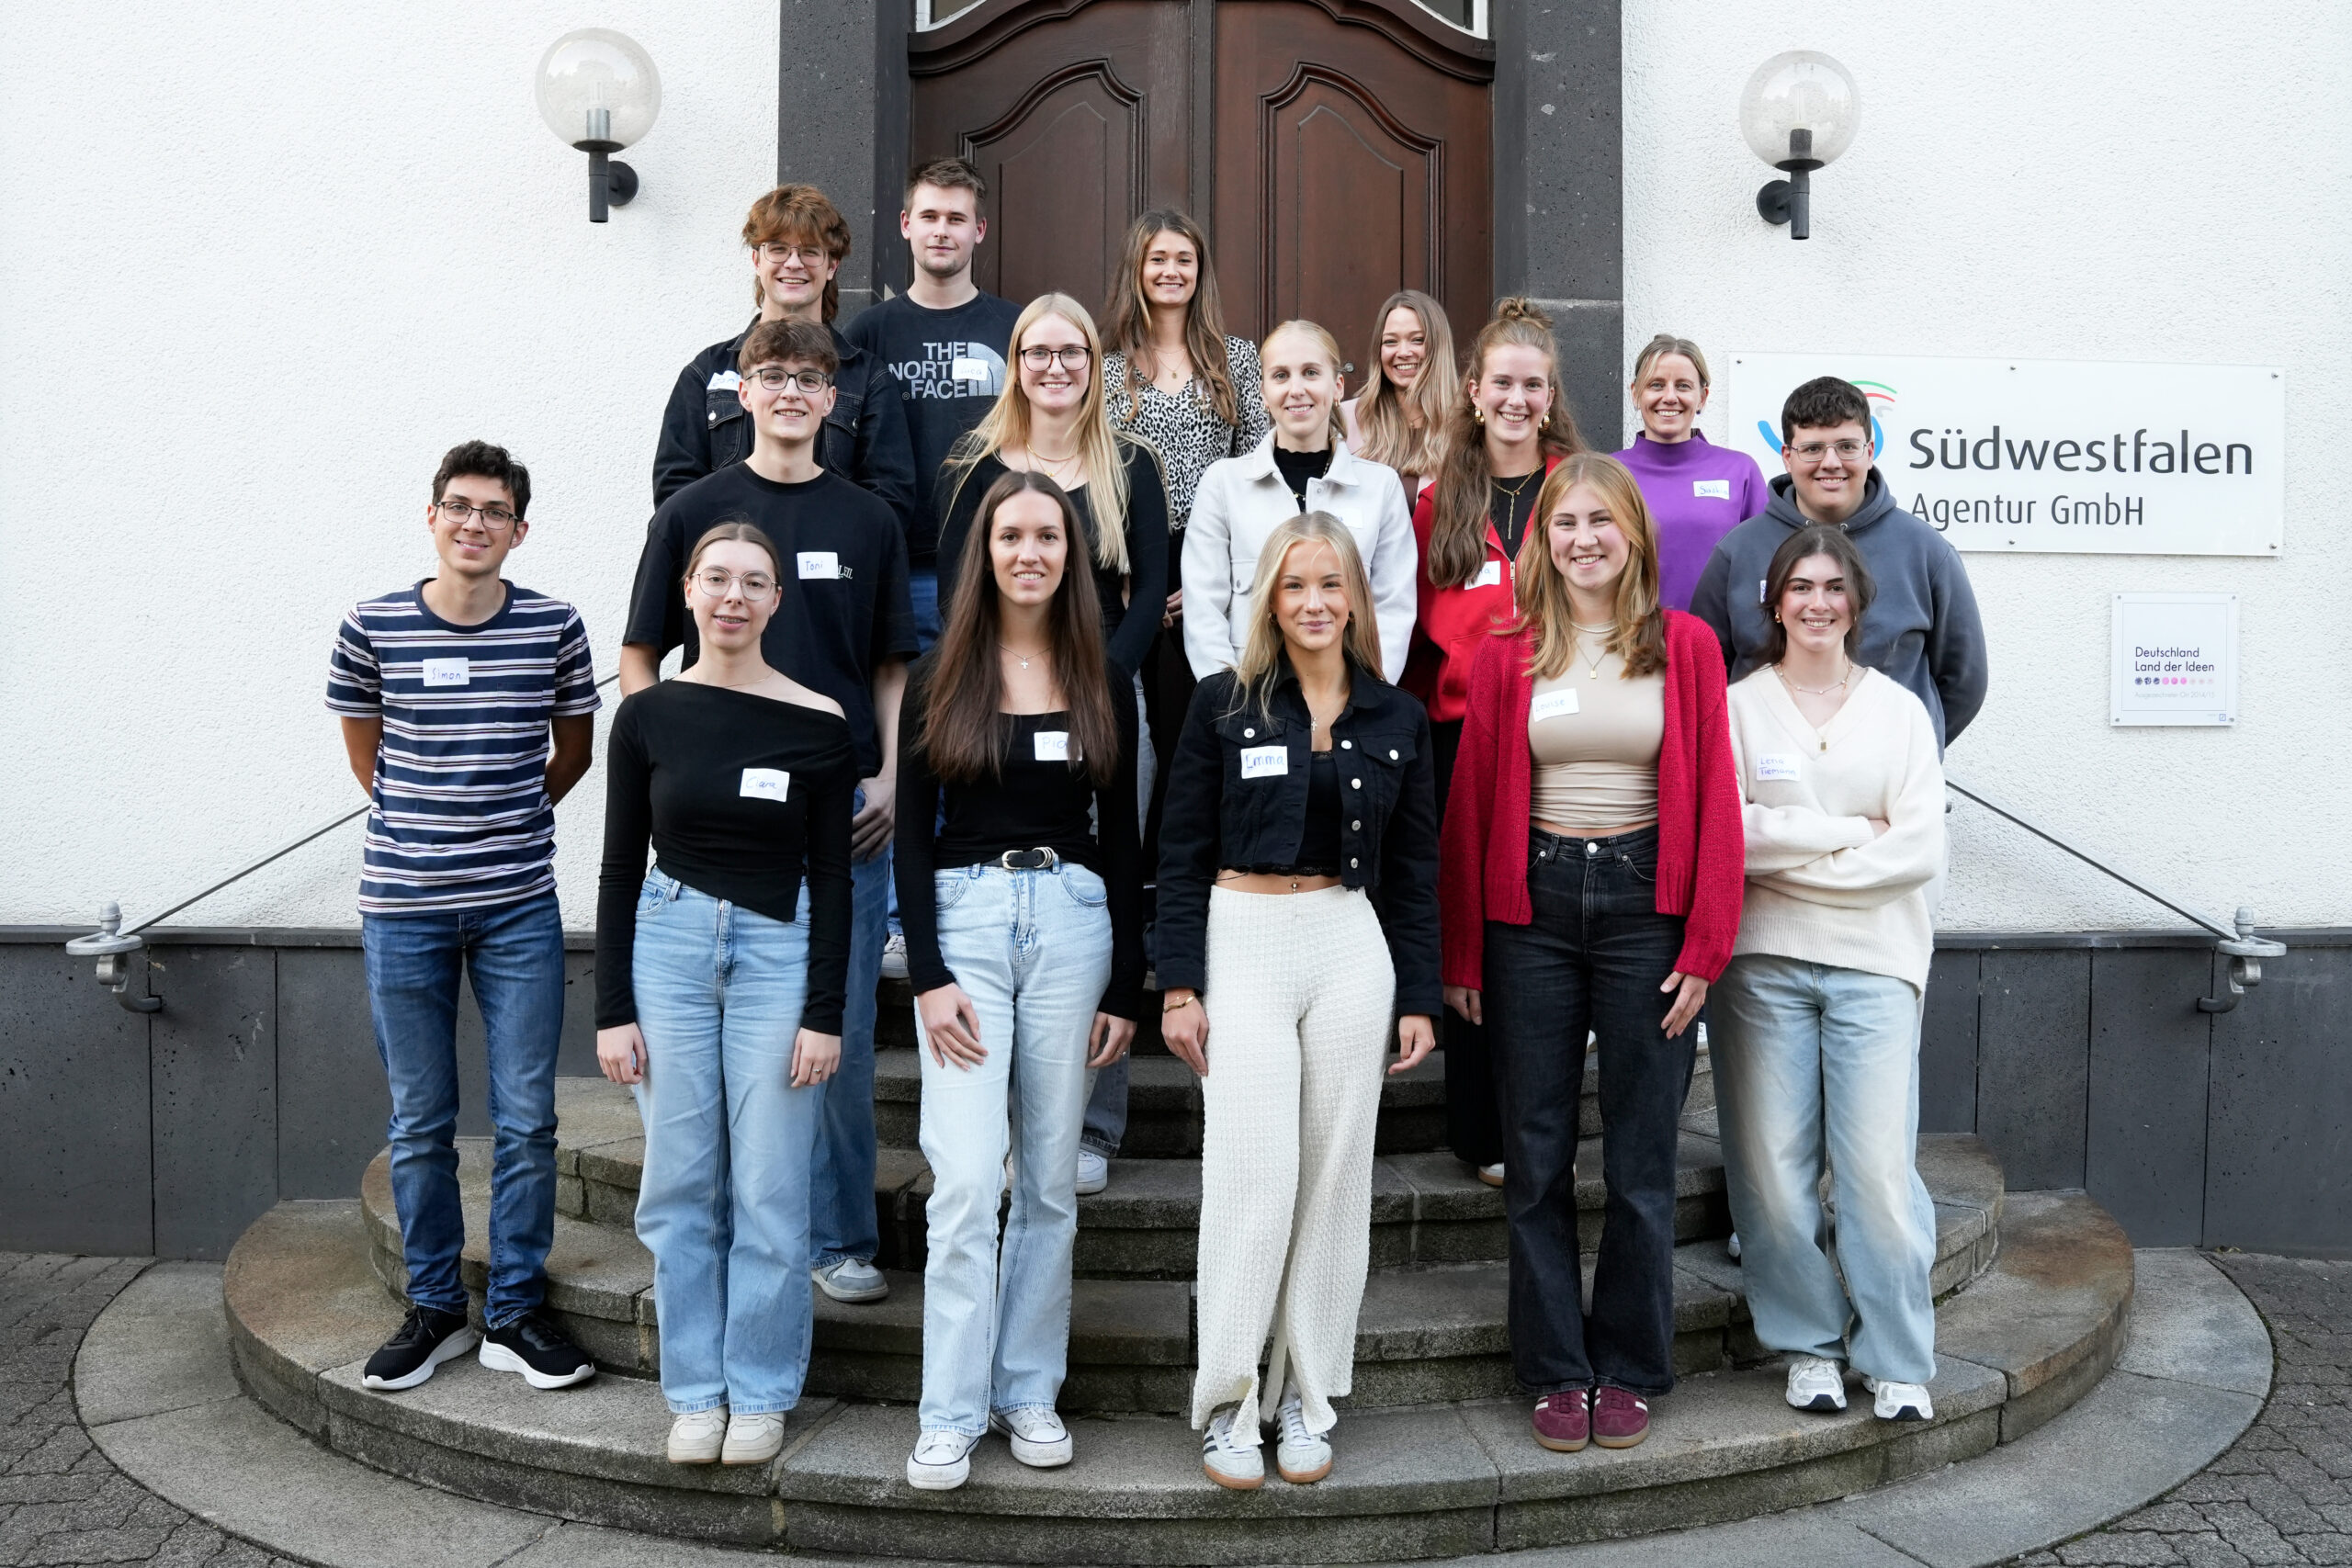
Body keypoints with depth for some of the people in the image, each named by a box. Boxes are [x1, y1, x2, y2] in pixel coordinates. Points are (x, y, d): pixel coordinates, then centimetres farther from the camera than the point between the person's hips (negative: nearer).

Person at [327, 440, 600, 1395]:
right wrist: (423, 825, 12)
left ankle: (514, 1315, 17)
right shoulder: (372, 629, -2)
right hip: (403, 911, 0)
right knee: (420, 1125, 9)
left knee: (526, 1122, 3)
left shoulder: (555, 628, -1)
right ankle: (433, 1310, 24)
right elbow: (364, 753, 13)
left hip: (519, 910, 0)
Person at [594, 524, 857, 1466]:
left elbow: (832, 879, 0)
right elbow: (620, 869, 5)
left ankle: (761, 1393, 19)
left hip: (778, 955, -1)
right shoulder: (648, 715, 2)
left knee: (770, 1193, 3)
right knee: (679, 1188, 7)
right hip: (668, 946, 2)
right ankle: (695, 1391, 22)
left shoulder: (818, 724, -2)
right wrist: (612, 1010, 1)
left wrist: (825, 1014, -5)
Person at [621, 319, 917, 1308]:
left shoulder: (867, 522, 9)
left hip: (844, 809, 1)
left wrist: (891, 777, -1)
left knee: (842, 1031, 3)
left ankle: (839, 1237, 14)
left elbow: (892, 668, 11)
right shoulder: (693, 513, 5)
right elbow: (639, 657, 7)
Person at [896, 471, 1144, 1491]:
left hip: (1073, 922, 2)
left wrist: (1124, 986, 4)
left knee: (1051, 1178, 7)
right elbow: (912, 835, 2)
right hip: (964, 919, -1)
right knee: (967, 1178, -8)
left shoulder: (1105, 686, 8)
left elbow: (1120, 840, 8)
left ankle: (1029, 1391, 20)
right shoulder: (940, 681, 4)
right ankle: (951, 1415, 3)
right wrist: (927, 973, -7)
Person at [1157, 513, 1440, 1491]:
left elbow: (1414, 870, 11)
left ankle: (1307, 1398, 18)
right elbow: (1182, 855, 1)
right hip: (1242, 944, -2)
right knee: (1251, 1176, -7)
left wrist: (1419, 997, 6)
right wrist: (1179, 985, -6)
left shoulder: (1397, 719, 8)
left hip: (1352, 948, 3)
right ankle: (1226, 1405, 7)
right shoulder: (1223, 704, 2)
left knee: (1334, 1175, 6)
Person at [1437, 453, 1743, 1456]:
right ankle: (1556, 1370, 20)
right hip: (1532, 904, 1)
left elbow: (1714, 800, 0)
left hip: (1646, 901, -1)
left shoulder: (1686, 647, 2)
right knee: (1537, 1156, 6)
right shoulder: (1507, 655, 4)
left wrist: (1705, 944, -6)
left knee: (1642, 1155, 6)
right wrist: (1459, 952, 2)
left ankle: (1629, 1368, 22)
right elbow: (1471, 805, 4)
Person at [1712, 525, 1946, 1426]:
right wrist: (1851, 830, -7)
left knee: (1881, 1167, -6)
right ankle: (1810, 1345, 17)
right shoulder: (1737, 707, 7)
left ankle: (1898, 1362, 9)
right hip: (1763, 961, 0)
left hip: (1875, 961, 0)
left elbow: (1922, 851, -1)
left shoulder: (1900, 711, 10)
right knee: (1774, 1166, 1)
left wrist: (1791, 854, -5)